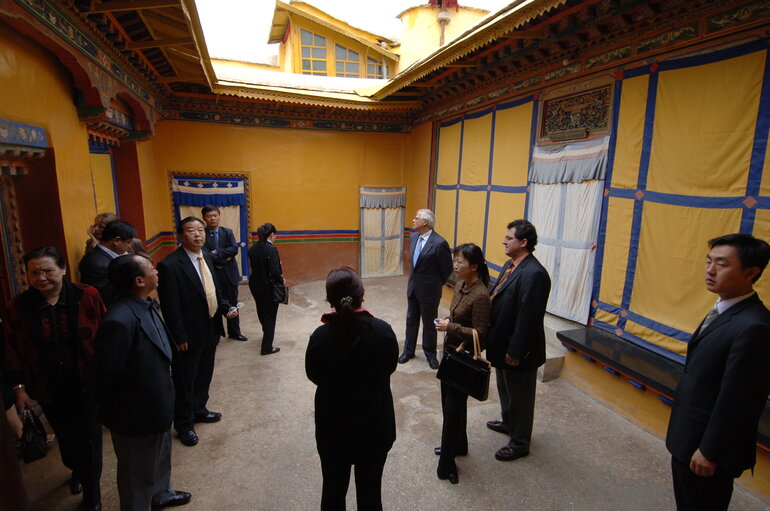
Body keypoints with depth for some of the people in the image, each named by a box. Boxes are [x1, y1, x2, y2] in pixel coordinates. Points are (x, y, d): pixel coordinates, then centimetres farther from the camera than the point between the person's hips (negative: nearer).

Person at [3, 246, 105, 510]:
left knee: (90, 439, 9)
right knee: (65, 437, 22)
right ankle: (77, 471, 55)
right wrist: (19, 386, 3)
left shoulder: (87, 297, -15)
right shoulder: (20, 307, -8)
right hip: (49, 390, 3)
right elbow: (14, 349, 2)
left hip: (87, 384, -2)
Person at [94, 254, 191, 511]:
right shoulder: (120, 321, -34)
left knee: (161, 455, 31)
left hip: (156, 405, 9)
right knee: (138, 472, 17)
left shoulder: (145, 306, -4)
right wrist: (110, 410, -9)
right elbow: (105, 374, -25)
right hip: (137, 413, -9)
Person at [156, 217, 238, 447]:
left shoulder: (206, 256, 3)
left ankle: (198, 409, 46)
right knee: (185, 381, 12)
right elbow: (170, 307, -19)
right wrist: (179, 338, -16)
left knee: (204, 376, 24)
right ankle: (183, 423, 32)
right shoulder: (170, 265, -21)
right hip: (189, 336, -7)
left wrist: (226, 307, -2)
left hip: (210, 330, 7)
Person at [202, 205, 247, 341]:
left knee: (232, 304, 15)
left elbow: (235, 249, -10)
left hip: (229, 274, 4)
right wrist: (225, 259, -14)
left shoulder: (228, 232, 4)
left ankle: (234, 332, 30)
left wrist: (217, 253, -18)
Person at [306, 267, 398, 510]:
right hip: (375, 423, 1)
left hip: (333, 425, 0)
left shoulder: (320, 336, -23)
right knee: (370, 489, 22)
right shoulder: (383, 330, -22)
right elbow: (390, 366, -4)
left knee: (334, 489, 23)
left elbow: (314, 376, -5)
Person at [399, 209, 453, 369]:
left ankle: (430, 353, 32)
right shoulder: (413, 237, 1)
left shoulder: (439, 243, -22)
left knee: (429, 323, 11)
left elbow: (447, 269, -11)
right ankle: (408, 350, 35)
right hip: (413, 287, 7)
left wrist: (436, 284, 1)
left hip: (429, 290, -6)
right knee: (411, 320, 18)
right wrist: (415, 277, 14)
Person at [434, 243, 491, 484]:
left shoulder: (480, 296, -24)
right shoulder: (461, 287, 2)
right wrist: (446, 323, 2)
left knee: (453, 407, 5)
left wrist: (450, 327, -23)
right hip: (451, 352, 9)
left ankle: (447, 463, 22)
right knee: (450, 403, 22)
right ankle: (457, 445, 43)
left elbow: (480, 334, -22)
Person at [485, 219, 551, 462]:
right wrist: (495, 342, 12)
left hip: (517, 349, -9)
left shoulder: (533, 274, -27)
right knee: (505, 388, 28)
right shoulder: (510, 265, 4)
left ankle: (519, 443, 31)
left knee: (519, 396, 11)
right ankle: (508, 422, 51)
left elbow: (528, 317, -27)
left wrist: (515, 351, -23)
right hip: (501, 342, 10)